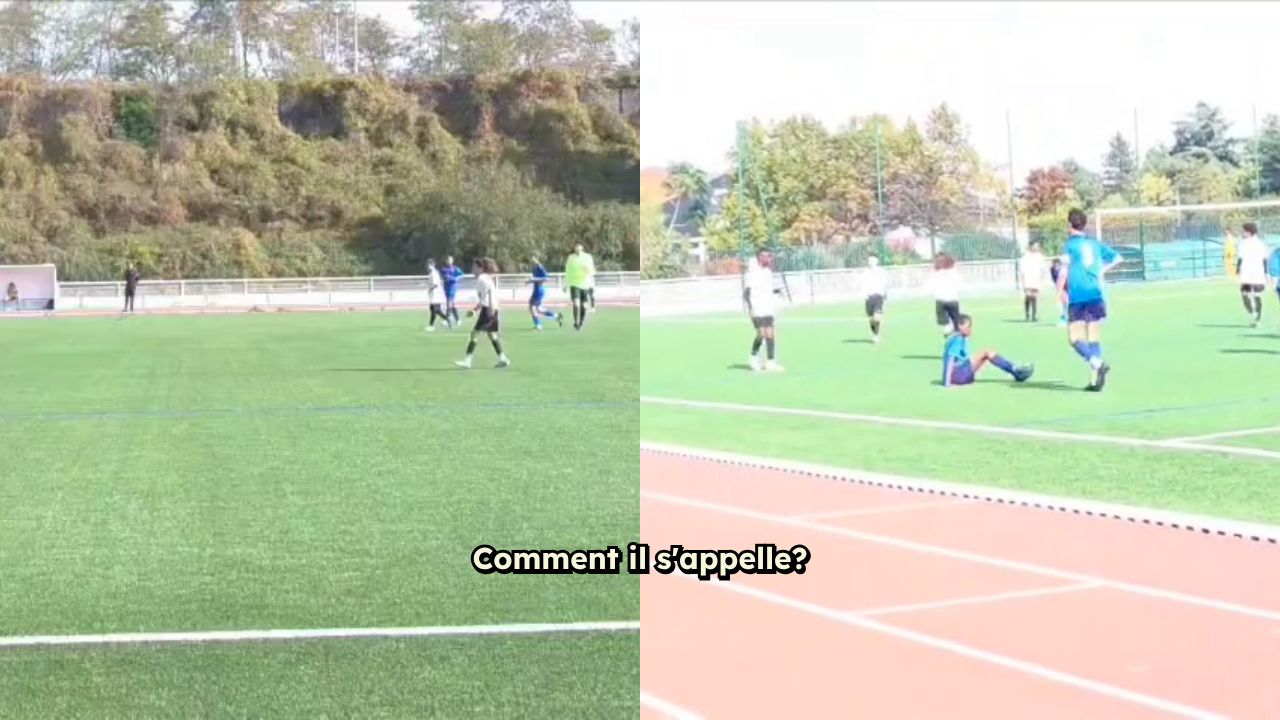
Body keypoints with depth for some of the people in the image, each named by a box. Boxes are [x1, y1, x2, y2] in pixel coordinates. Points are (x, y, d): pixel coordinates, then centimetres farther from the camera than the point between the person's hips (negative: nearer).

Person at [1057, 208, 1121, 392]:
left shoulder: (1071, 244, -4)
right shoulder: (1095, 243, 13)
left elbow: (1064, 270, -14)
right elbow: (1116, 257, 21)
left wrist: (1060, 291, -8)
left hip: (1078, 298, -5)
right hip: (1096, 296, 5)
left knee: (1075, 338, -3)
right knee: (1094, 337, 9)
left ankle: (1097, 364, -27)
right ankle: (1095, 380, 1)